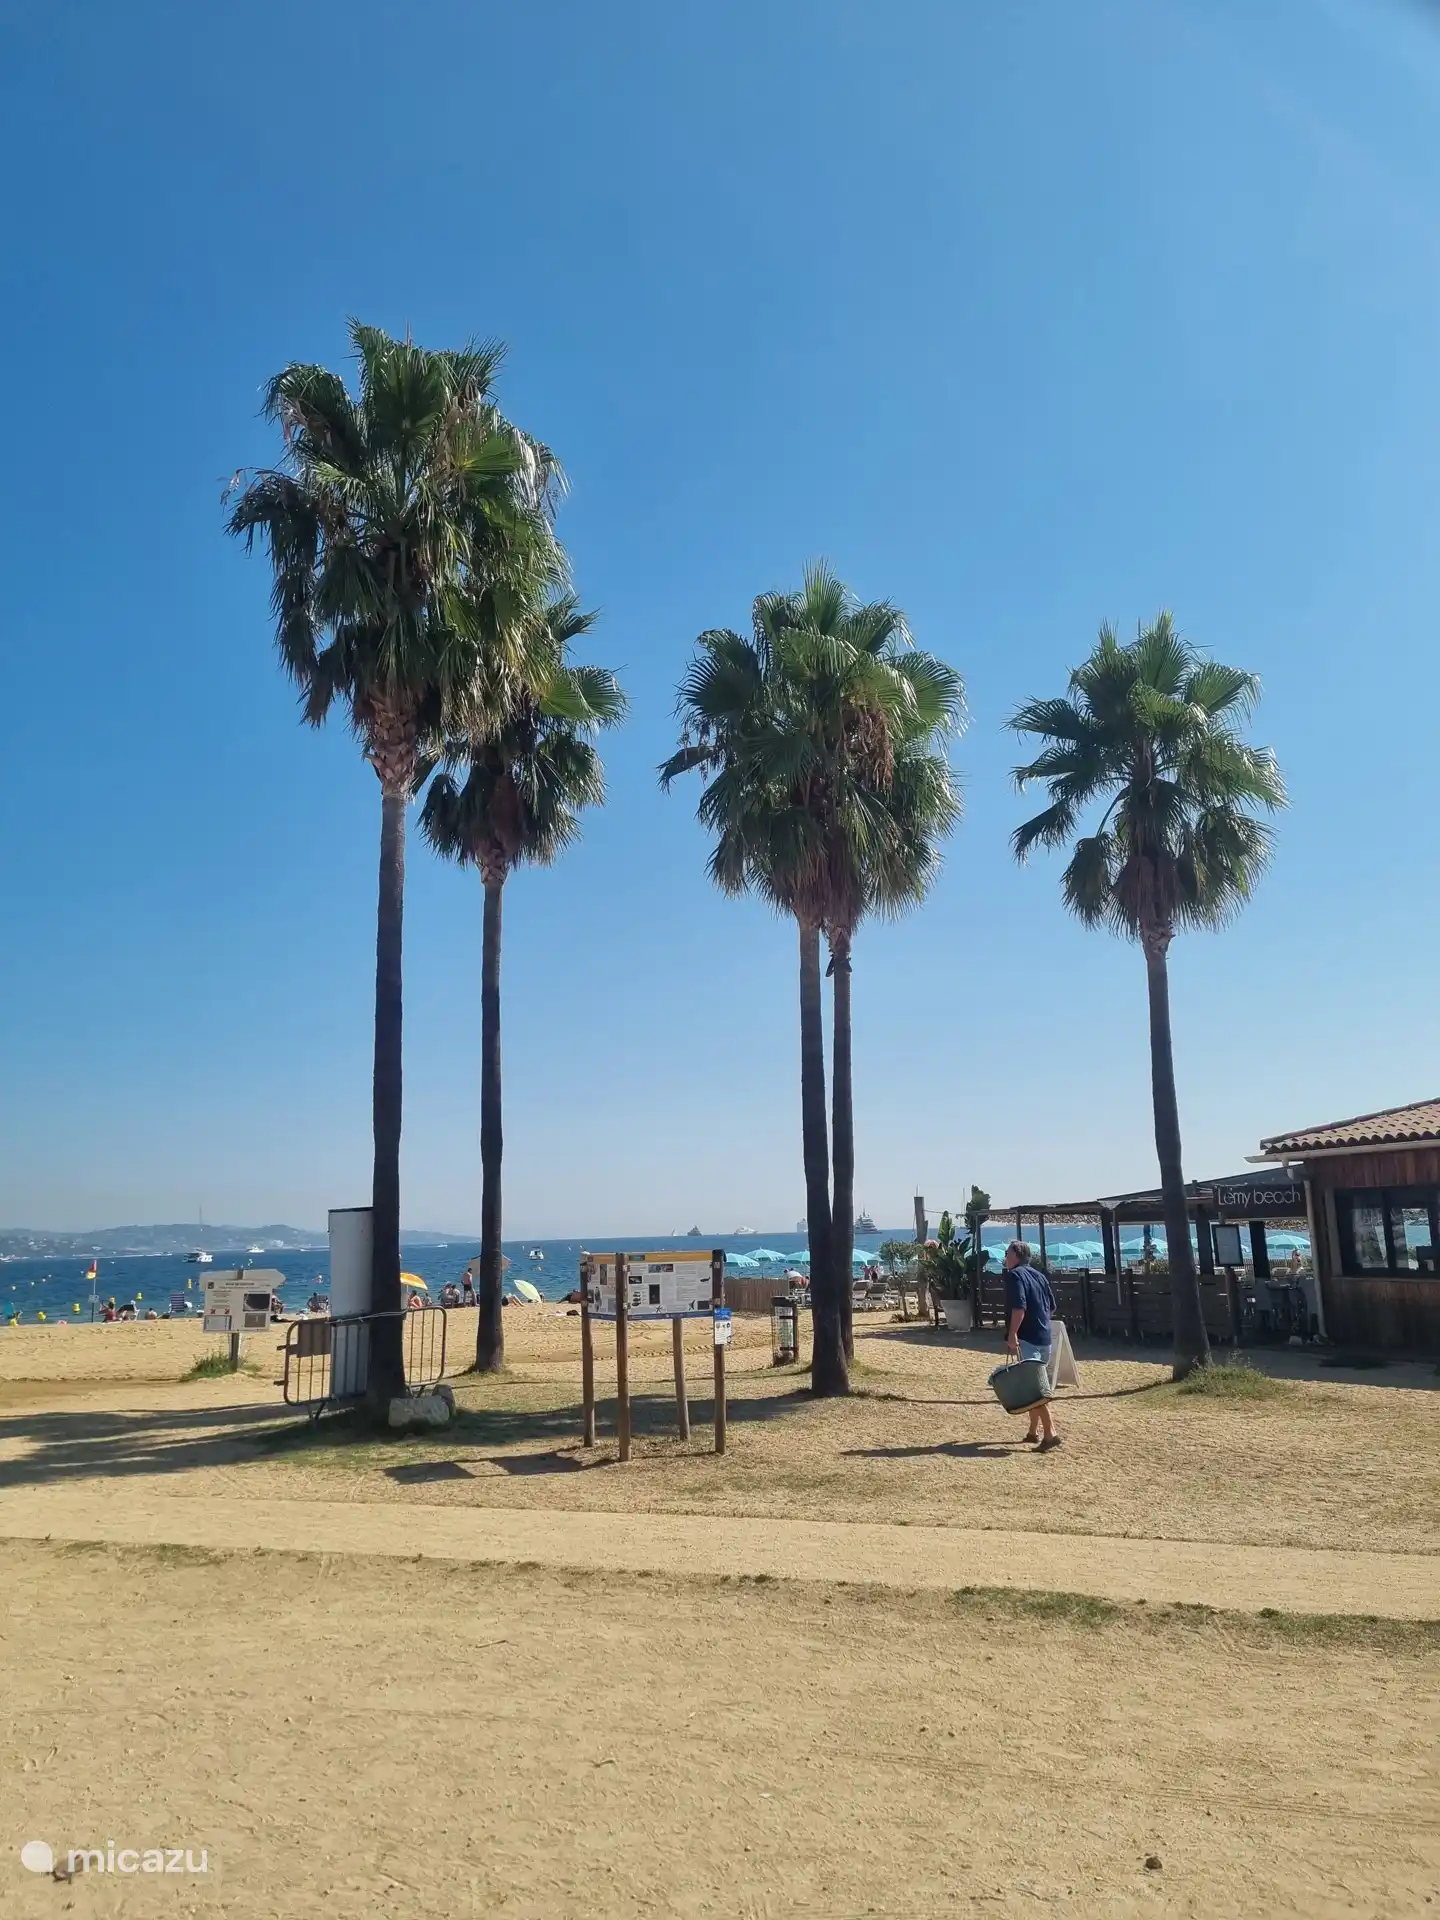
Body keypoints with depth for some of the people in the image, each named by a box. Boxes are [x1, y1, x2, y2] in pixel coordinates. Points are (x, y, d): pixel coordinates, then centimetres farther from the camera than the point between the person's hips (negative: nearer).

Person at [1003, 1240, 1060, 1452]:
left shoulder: (1014, 1275, -10)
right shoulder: (1039, 1275, 16)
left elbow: (1019, 1307, -22)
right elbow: (1052, 1306, 21)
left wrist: (1012, 1334, -21)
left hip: (1027, 1338, -9)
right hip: (1044, 1336, 9)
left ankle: (1050, 1433, -17)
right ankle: (1034, 1430, 23)